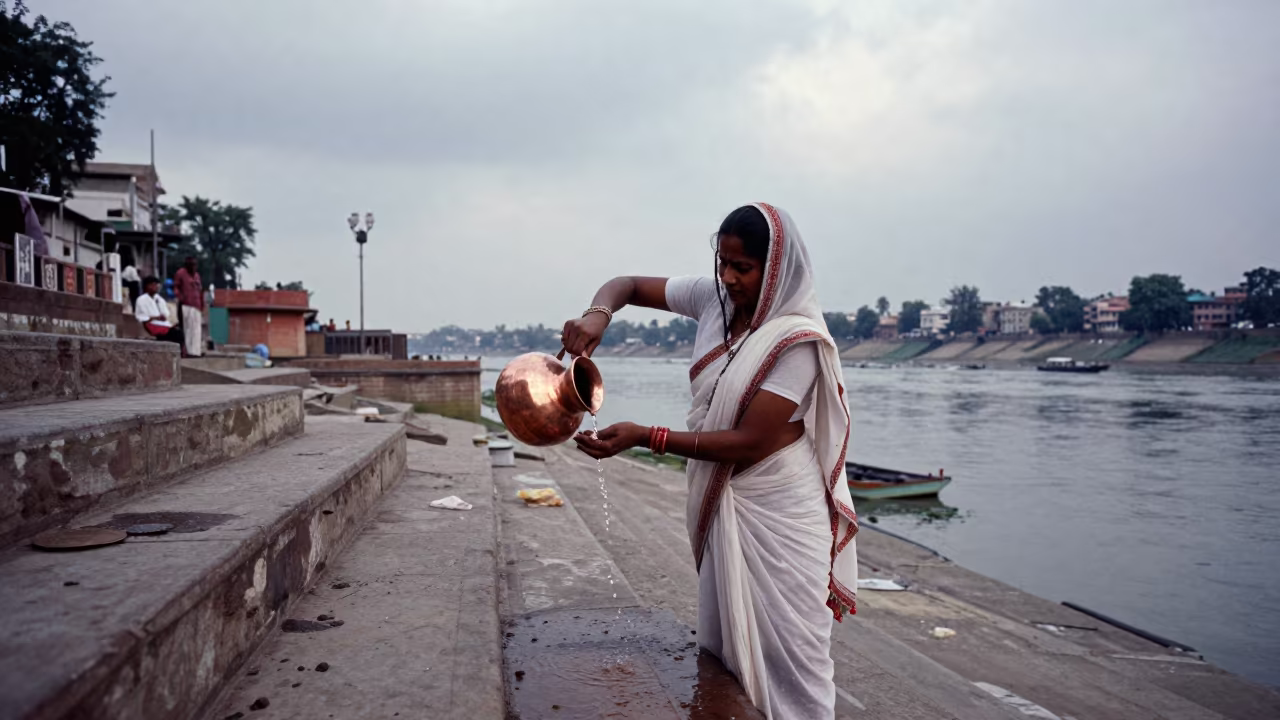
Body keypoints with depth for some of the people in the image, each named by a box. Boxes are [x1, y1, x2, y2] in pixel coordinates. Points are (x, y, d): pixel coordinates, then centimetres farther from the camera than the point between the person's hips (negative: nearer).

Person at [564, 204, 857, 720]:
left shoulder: (797, 339, -20)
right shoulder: (715, 298, 0)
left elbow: (749, 442, -22)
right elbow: (628, 286, 9)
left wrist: (645, 438, -26)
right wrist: (598, 314, -15)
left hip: (776, 511, -6)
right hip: (721, 504, 7)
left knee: (783, 655, 3)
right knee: (723, 648, 16)